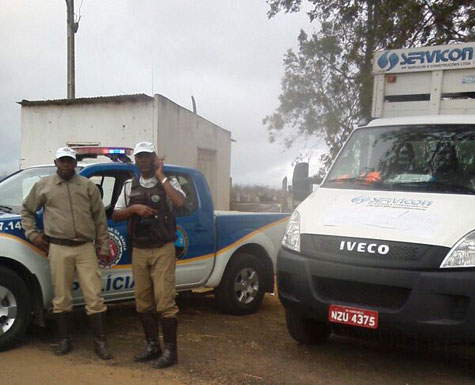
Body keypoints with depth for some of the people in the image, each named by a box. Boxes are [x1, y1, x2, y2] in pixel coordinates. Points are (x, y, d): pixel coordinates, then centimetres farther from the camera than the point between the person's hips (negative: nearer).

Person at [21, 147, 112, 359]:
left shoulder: (88, 186, 8)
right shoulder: (43, 185, 8)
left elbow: (100, 217, 9)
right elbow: (27, 210, 20)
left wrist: (103, 245, 6)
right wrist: (33, 234, 8)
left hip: (86, 248, 0)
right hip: (58, 249, 0)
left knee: (94, 297, -1)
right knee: (62, 298, 8)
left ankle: (100, 342, 7)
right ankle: (65, 340, 22)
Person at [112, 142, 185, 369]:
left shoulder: (168, 183, 2)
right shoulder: (130, 187, 13)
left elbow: (180, 202, -19)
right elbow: (115, 215, 11)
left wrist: (161, 176, -13)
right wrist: (134, 208, -8)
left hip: (163, 250, -4)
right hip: (139, 252, 5)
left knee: (164, 301, -8)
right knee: (143, 302, 9)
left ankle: (170, 350, 2)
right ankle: (152, 346, 22)